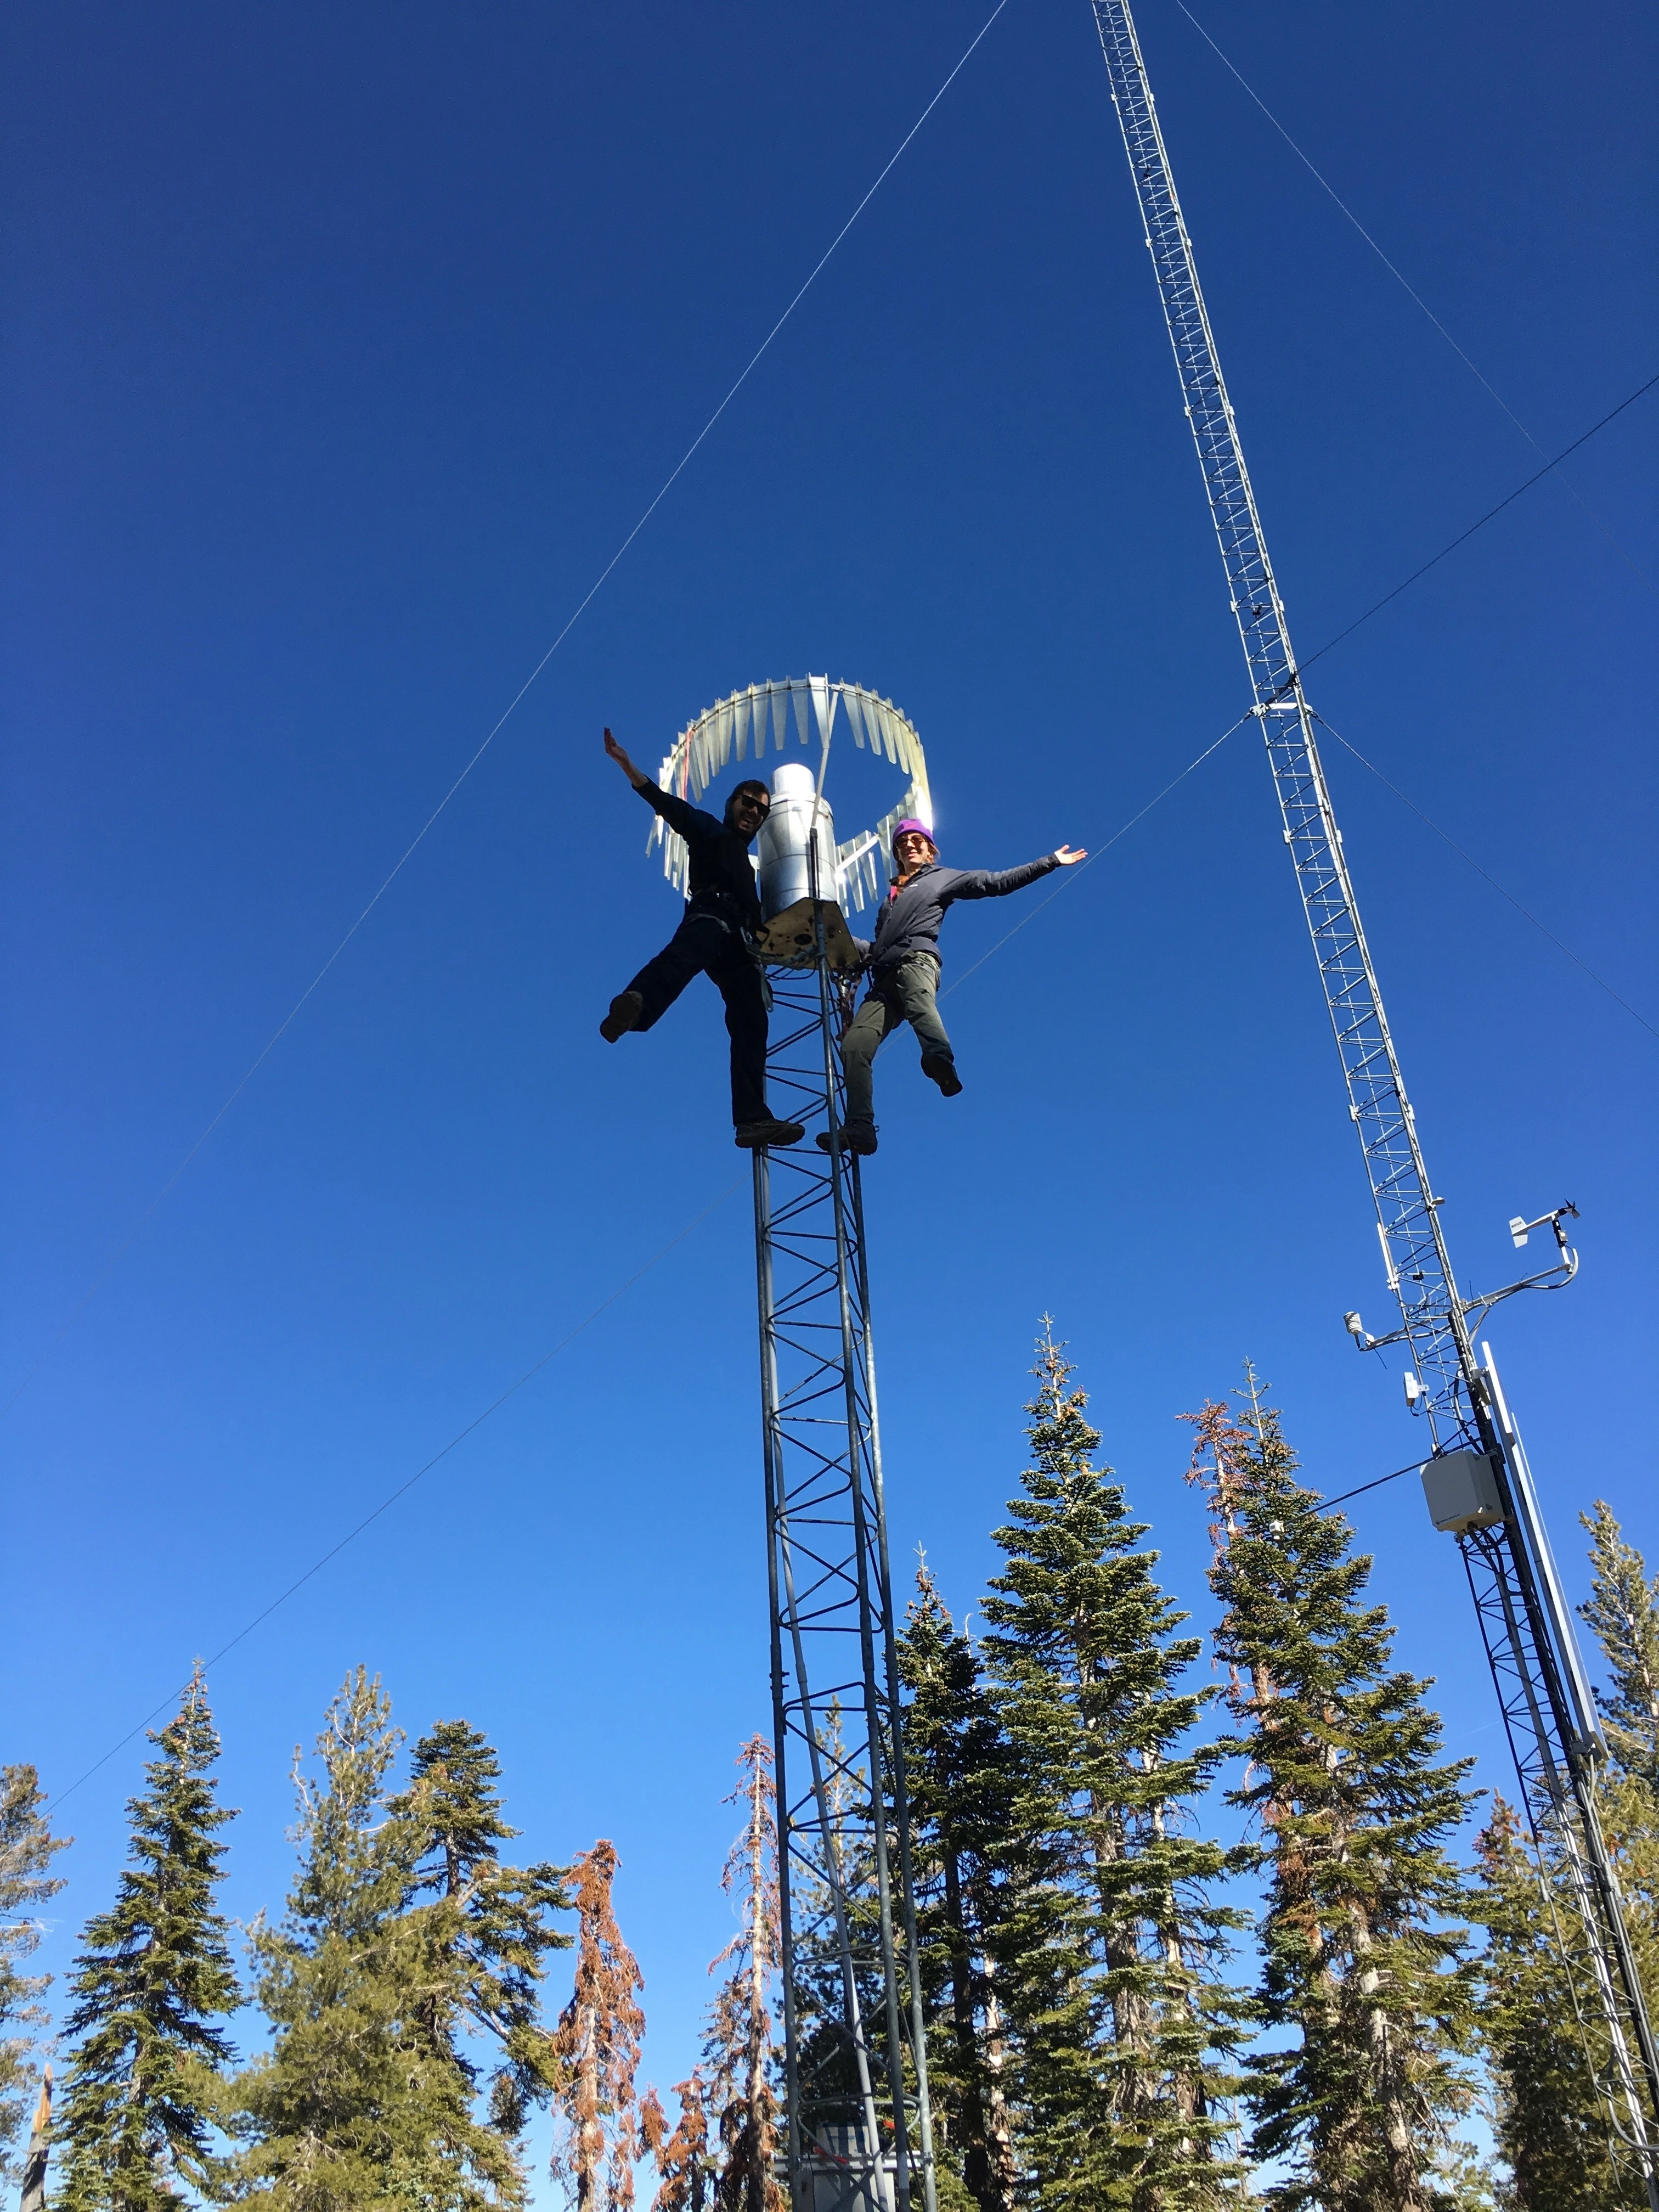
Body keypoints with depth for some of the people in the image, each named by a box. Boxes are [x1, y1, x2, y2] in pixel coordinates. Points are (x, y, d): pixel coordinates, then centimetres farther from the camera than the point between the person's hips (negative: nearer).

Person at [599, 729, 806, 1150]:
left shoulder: (748, 866, 40)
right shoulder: (709, 830, 23)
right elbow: (665, 802, 8)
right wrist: (625, 763, -3)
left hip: (740, 941, 7)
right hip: (711, 913, -6)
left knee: (751, 1025, -12)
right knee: (686, 952, -41)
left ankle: (752, 1119, -25)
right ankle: (633, 1006, -72)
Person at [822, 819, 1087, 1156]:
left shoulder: (944, 877, 23)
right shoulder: (891, 895, 38)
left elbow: (998, 882, 18)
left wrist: (1050, 862, 15)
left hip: (916, 959, -5)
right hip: (883, 979, 5)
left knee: (917, 999, -43)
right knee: (854, 1044, -17)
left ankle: (942, 1066, -71)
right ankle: (859, 1130, -25)